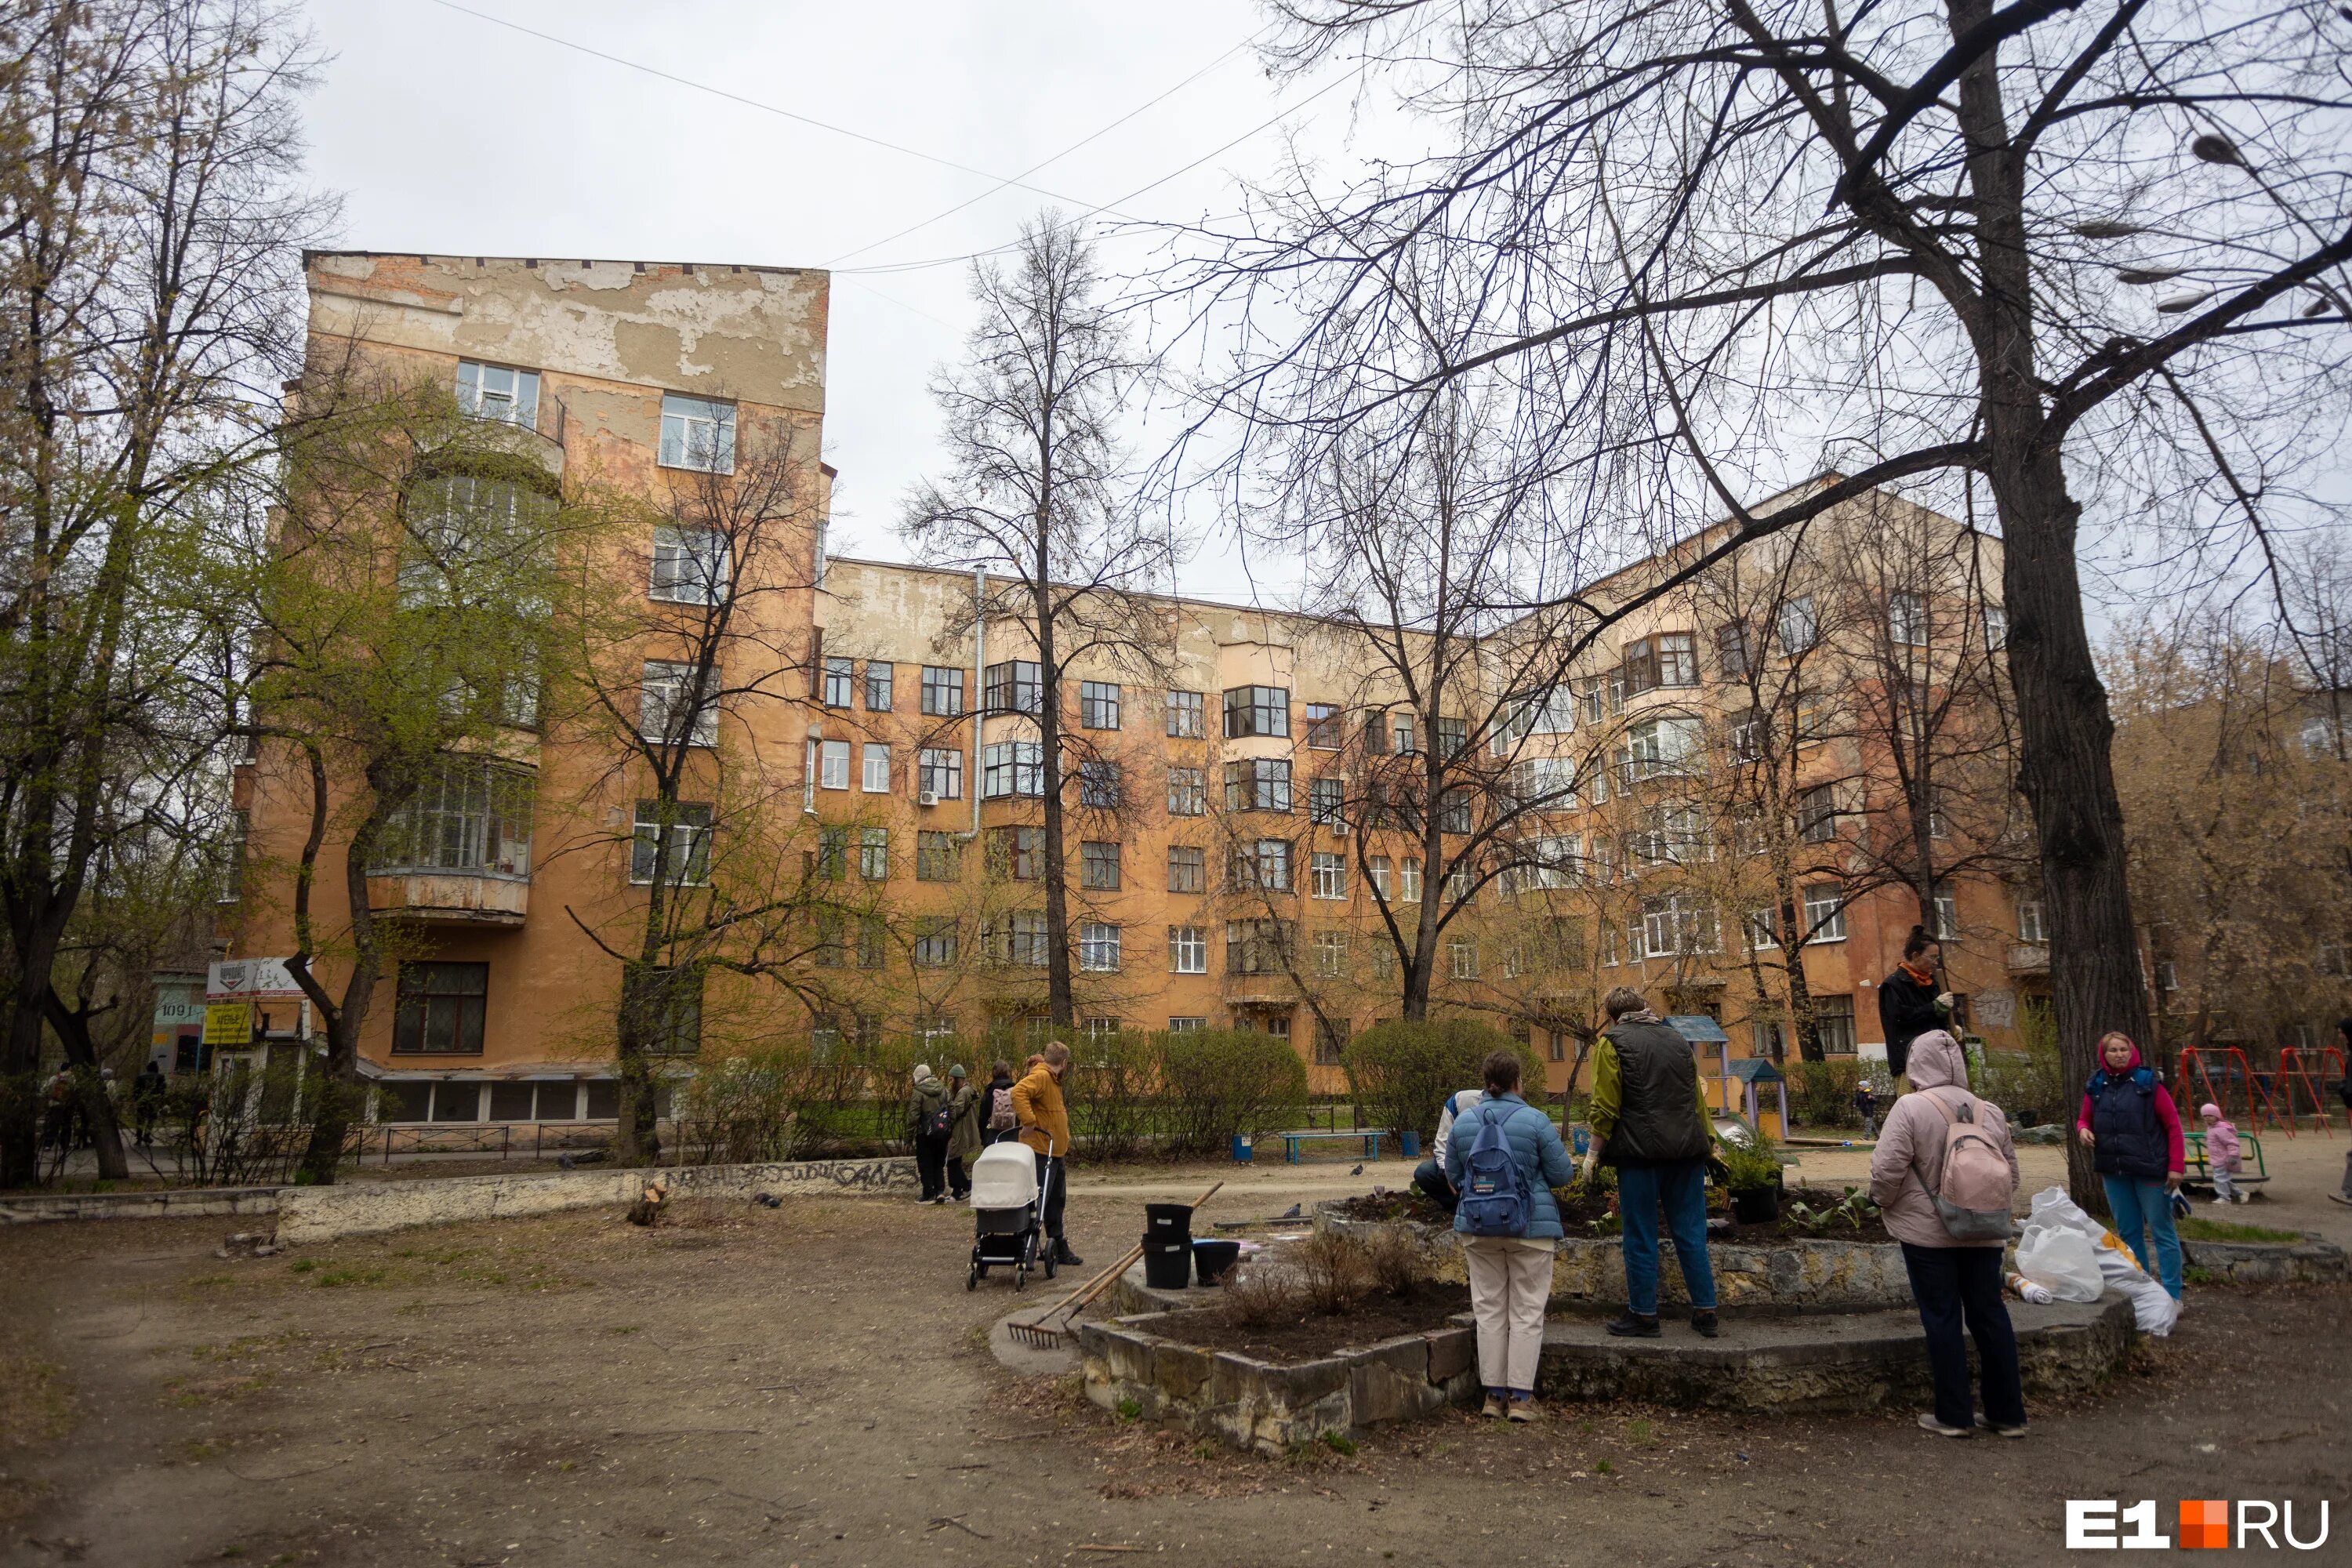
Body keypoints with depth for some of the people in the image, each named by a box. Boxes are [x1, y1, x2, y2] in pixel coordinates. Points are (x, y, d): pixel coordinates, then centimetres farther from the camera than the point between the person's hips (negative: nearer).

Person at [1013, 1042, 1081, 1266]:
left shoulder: (1052, 1079, 17)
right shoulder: (1040, 1076, -16)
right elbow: (1019, 1092, -34)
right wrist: (1029, 1121, -34)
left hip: (1054, 1153, 10)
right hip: (1041, 1152, -10)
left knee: (1056, 1202, 16)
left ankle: (1059, 1249, 25)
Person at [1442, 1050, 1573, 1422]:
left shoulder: (1462, 1122, 1)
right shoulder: (1536, 1121, -11)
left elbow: (1453, 1176, 10)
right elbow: (1562, 1174, -4)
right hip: (1530, 1226, -3)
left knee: (1489, 1310, 11)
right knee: (1526, 1312, 5)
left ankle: (1494, 1393, 15)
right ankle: (1520, 1396, 6)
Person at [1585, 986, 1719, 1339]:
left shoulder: (1612, 1043, -3)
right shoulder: (1677, 1039, 14)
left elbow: (1605, 1107, -8)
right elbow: (1698, 1097, 17)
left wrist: (1594, 1153, 0)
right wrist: (1706, 1140, 24)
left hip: (1640, 1150, -5)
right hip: (1687, 1150, 5)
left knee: (1641, 1237, 4)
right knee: (1691, 1234, 12)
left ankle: (1643, 1315, 10)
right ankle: (1705, 1311, 15)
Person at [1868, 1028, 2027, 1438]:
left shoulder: (1910, 1108, -15)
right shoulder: (1989, 1112, 3)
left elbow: (1887, 1169, -18)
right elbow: (2011, 1174, 11)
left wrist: (1882, 1199, 2)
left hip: (1928, 1232, -5)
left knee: (1942, 1318, 3)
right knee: (1990, 1315, 13)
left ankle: (1953, 1415, 10)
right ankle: (2007, 1413, 21)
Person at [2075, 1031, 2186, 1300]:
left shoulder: (2148, 1083, -6)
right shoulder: (2095, 1086, 5)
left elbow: (2173, 1125, -6)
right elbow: (2084, 1119, 16)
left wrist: (2177, 1166, -11)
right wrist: (2083, 1130, -8)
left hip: (2150, 1169, -5)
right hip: (2114, 1172, 5)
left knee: (2162, 1230, 2)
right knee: (2128, 1232, 12)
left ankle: (2172, 1296, 7)